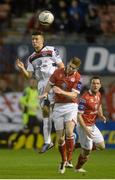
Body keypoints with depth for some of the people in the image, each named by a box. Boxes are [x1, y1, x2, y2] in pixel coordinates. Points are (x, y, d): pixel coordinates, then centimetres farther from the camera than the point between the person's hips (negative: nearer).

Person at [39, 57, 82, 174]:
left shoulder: (78, 78, -8)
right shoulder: (58, 72, 0)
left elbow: (74, 95, -13)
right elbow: (50, 84, 13)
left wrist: (61, 92, -26)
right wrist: (45, 93, -5)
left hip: (71, 106, -3)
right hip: (58, 106, 3)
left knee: (69, 132, -23)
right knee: (60, 137, 2)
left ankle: (69, 160, -18)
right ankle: (63, 161, 20)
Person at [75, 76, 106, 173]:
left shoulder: (98, 95, 2)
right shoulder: (85, 97, -24)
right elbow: (79, 115, -23)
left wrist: (101, 115, 3)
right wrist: (85, 129, -29)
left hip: (93, 125, 8)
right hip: (84, 126, -8)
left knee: (101, 146, 12)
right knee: (87, 151, -1)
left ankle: (82, 145, 29)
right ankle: (78, 168, 22)